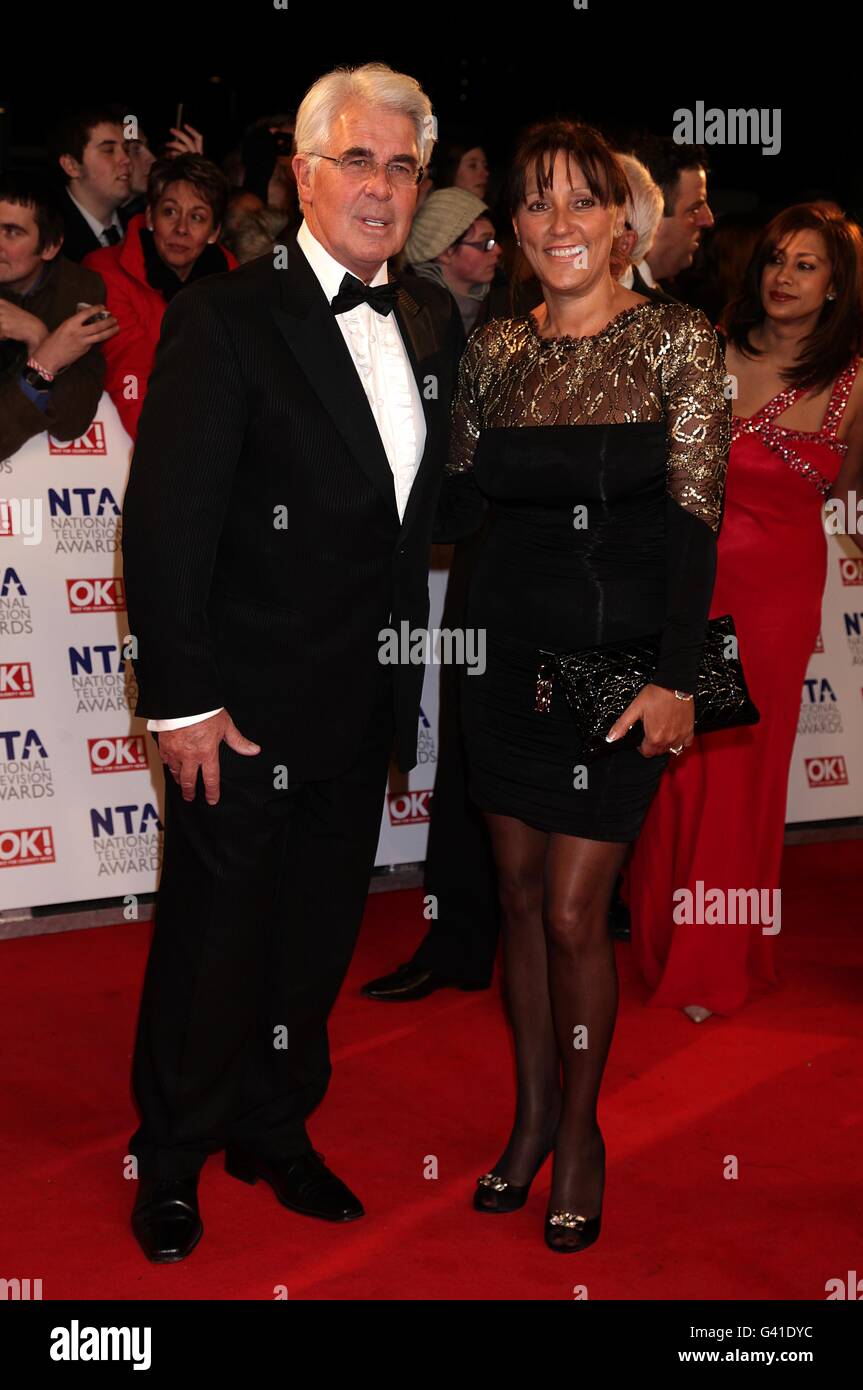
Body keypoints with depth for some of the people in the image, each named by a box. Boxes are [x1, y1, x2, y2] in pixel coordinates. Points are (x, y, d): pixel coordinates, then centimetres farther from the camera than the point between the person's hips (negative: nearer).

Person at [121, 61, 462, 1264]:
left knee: (319, 935, 18)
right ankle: (171, 1161, 28)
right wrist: (181, 698, -17)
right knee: (214, 939, 8)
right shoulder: (224, 317, -12)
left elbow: (427, 504, 9)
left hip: (367, 710, 6)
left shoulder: (433, 321, 7)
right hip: (248, 706, -6)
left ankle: (276, 1131, 37)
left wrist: (412, 684, 5)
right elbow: (164, 521, -15)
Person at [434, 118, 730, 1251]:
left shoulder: (678, 341, -5)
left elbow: (696, 519, -9)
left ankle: (581, 1128, 19)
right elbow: (458, 502, 12)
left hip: (622, 660, -4)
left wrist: (675, 679, -14)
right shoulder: (495, 351, 7)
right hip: (510, 650, 4)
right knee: (519, 892, 12)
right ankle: (533, 1113, 28)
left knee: (573, 911, -3)